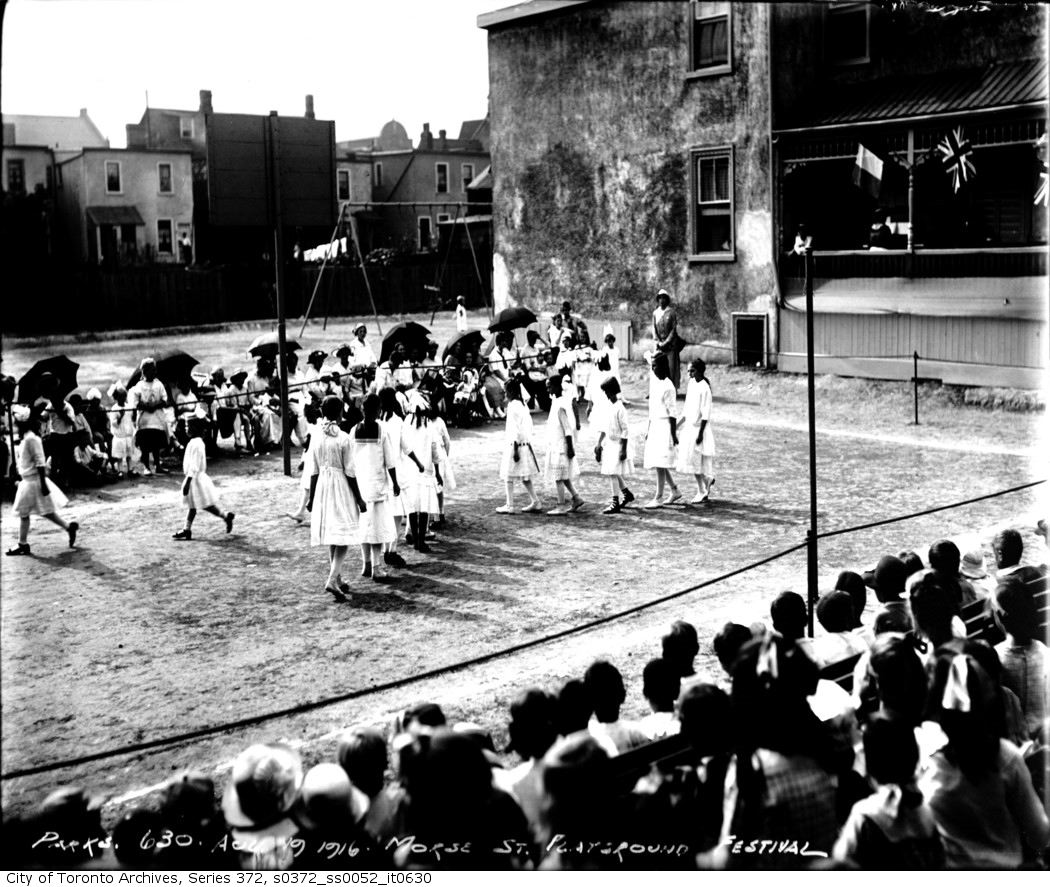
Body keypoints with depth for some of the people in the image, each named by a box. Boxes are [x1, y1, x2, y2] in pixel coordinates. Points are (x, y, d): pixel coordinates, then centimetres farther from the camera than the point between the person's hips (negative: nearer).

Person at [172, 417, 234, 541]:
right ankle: (187, 530, 14)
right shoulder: (198, 442, 10)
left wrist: (187, 482, -24)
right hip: (195, 477, 10)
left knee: (206, 505, -1)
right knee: (191, 505, 11)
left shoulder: (195, 444, -21)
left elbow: (194, 466, -24)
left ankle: (226, 516, 12)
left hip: (195, 478, -10)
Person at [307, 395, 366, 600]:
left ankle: (337, 579, 25)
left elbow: (314, 472, 5)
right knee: (343, 537, -2)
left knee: (332, 538, 16)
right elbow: (350, 472, -11)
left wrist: (311, 498, 13)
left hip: (322, 487, 5)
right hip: (341, 488, -5)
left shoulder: (317, 438, 1)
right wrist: (359, 498, -4)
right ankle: (332, 580, -17)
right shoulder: (343, 438, -13)